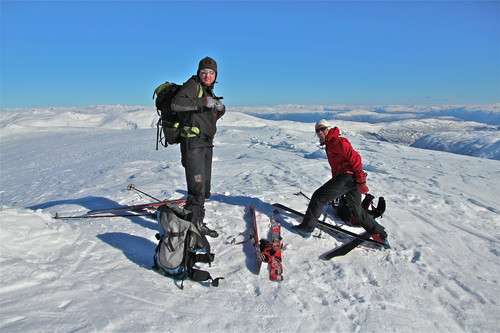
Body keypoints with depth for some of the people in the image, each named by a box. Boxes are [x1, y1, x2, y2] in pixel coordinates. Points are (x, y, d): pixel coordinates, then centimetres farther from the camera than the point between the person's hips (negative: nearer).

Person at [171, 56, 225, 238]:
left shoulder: (209, 91, 20)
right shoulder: (192, 85, -6)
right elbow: (176, 104, -24)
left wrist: (219, 111, 3)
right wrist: (203, 102, -27)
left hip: (206, 144, 9)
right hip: (193, 142, -9)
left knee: (205, 186, 14)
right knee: (197, 186, -11)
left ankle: (197, 222, 28)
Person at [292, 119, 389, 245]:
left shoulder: (338, 141, -6)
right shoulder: (329, 145, 26)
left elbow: (355, 158, -15)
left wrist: (361, 181, -20)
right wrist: (335, 182, 29)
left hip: (348, 176, -11)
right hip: (352, 181, 11)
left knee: (318, 197, -9)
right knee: (357, 210, 16)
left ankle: (306, 227, -4)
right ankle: (381, 236, 23)